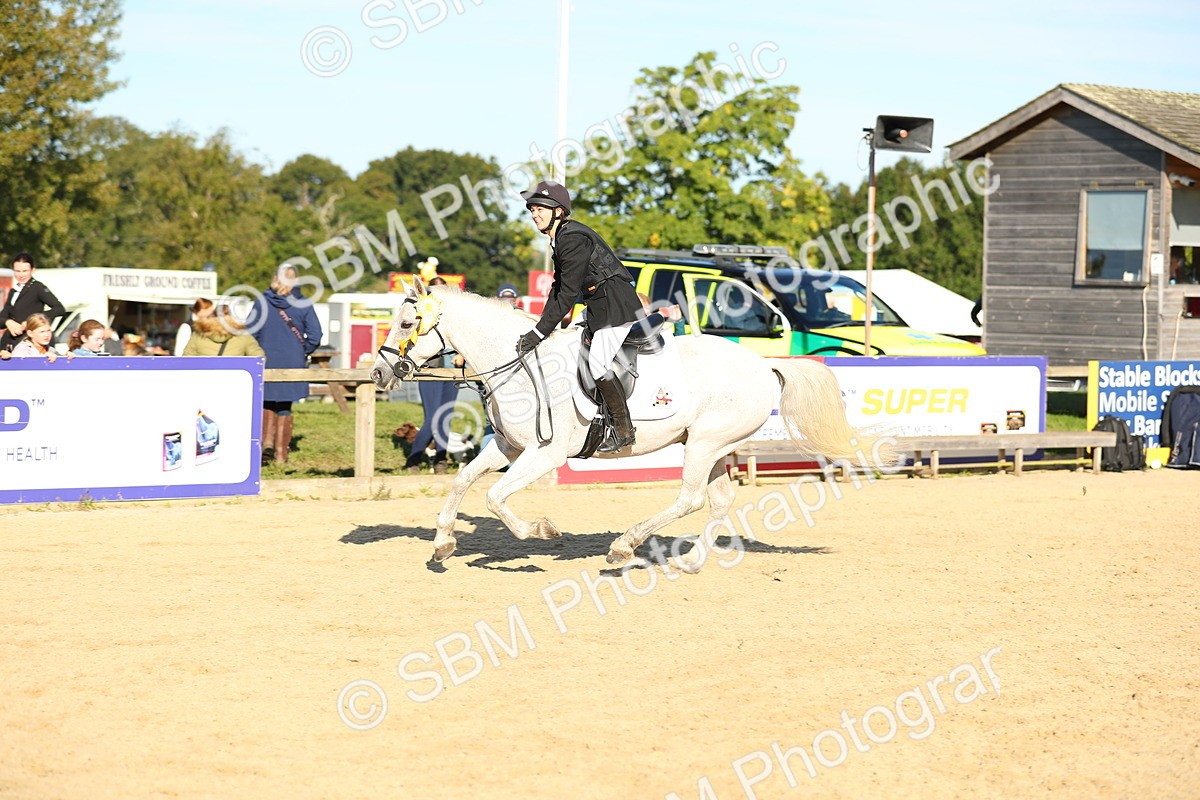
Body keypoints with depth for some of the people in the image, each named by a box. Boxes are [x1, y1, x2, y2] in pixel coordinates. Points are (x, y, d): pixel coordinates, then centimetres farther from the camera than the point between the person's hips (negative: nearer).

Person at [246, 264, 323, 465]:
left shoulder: (262, 302, -4)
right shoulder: (303, 304, -4)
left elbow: (250, 330, -6)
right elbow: (315, 335, -7)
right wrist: (304, 352, 10)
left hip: (266, 360, 0)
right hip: (293, 363, 0)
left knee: (267, 403, 17)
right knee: (284, 407, 11)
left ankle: (267, 440, -5)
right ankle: (281, 453, 10)